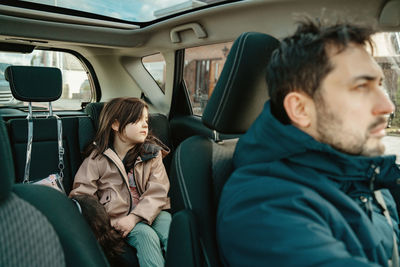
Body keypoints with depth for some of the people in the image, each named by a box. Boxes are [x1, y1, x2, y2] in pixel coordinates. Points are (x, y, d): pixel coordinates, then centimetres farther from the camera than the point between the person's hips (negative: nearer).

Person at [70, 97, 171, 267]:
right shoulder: (97, 158, 3)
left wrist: (134, 217, -17)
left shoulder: (152, 152, 7)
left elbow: (157, 191, -3)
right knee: (146, 235, -29)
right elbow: (82, 194, 0)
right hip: (117, 217, -2)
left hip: (150, 212, 2)